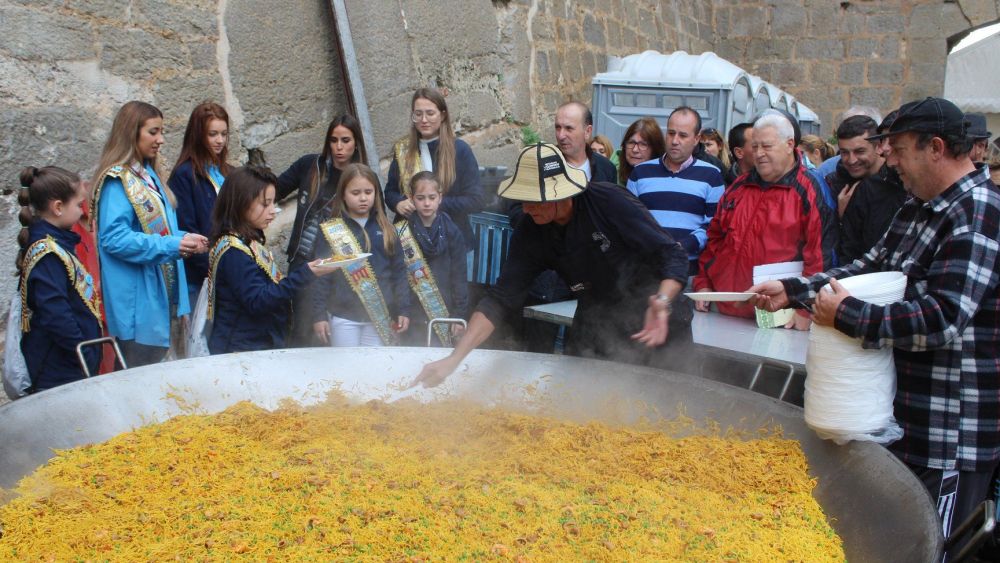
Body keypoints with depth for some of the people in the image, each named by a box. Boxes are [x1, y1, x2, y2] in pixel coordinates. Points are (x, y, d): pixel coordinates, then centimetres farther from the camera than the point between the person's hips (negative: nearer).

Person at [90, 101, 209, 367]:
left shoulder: (147, 175, 15)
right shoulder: (118, 180, -13)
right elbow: (114, 238, -21)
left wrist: (184, 240, 3)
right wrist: (172, 245, -23)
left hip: (158, 293, 9)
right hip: (137, 301, -9)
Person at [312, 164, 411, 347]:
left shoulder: (385, 229, 5)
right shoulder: (331, 230, -1)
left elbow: (398, 271, 7)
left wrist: (403, 310, 3)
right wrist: (319, 315, -6)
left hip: (381, 316, 2)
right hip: (343, 317, -2)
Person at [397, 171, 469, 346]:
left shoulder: (451, 232, 0)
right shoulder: (401, 233, -2)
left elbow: (459, 276, 0)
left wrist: (460, 314, -2)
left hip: (444, 311, 1)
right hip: (413, 312, 0)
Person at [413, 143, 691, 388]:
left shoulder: (610, 201, -24)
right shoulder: (530, 234, -13)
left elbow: (673, 255, -22)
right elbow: (500, 299, -13)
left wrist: (662, 302, -43)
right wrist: (454, 359, -23)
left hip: (655, 321, -3)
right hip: (596, 326, 3)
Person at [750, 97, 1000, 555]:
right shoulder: (919, 208, 11)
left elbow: (945, 317, -30)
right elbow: (871, 268, 18)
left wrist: (848, 316, -24)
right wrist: (793, 291, 9)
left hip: (951, 431, -9)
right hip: (903, 414, 10)